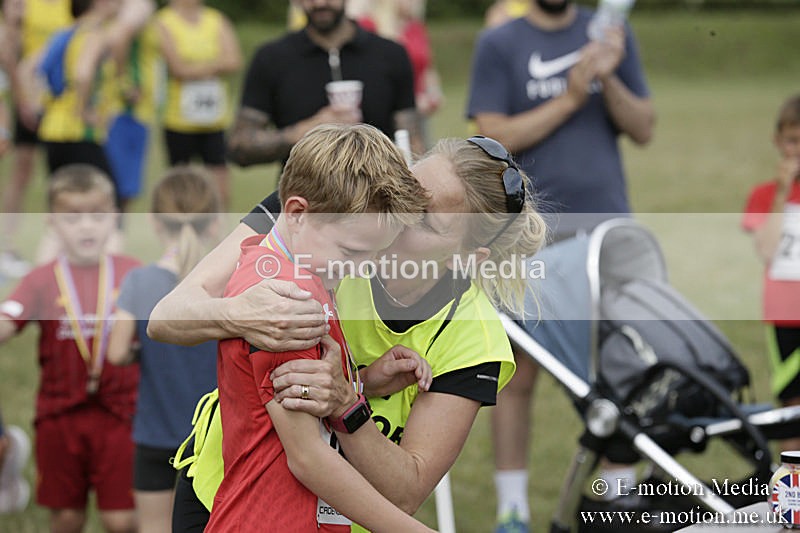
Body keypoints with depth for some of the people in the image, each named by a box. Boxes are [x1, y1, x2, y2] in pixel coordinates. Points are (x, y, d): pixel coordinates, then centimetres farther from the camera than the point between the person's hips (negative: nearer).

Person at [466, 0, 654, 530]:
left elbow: (643, 128, 7)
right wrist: (570, 98, -12)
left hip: (606, 227, 2)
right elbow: (495, 138, -5)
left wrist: (609, 79, -10)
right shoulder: (499, 44, 3)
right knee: (518, 373, 0)